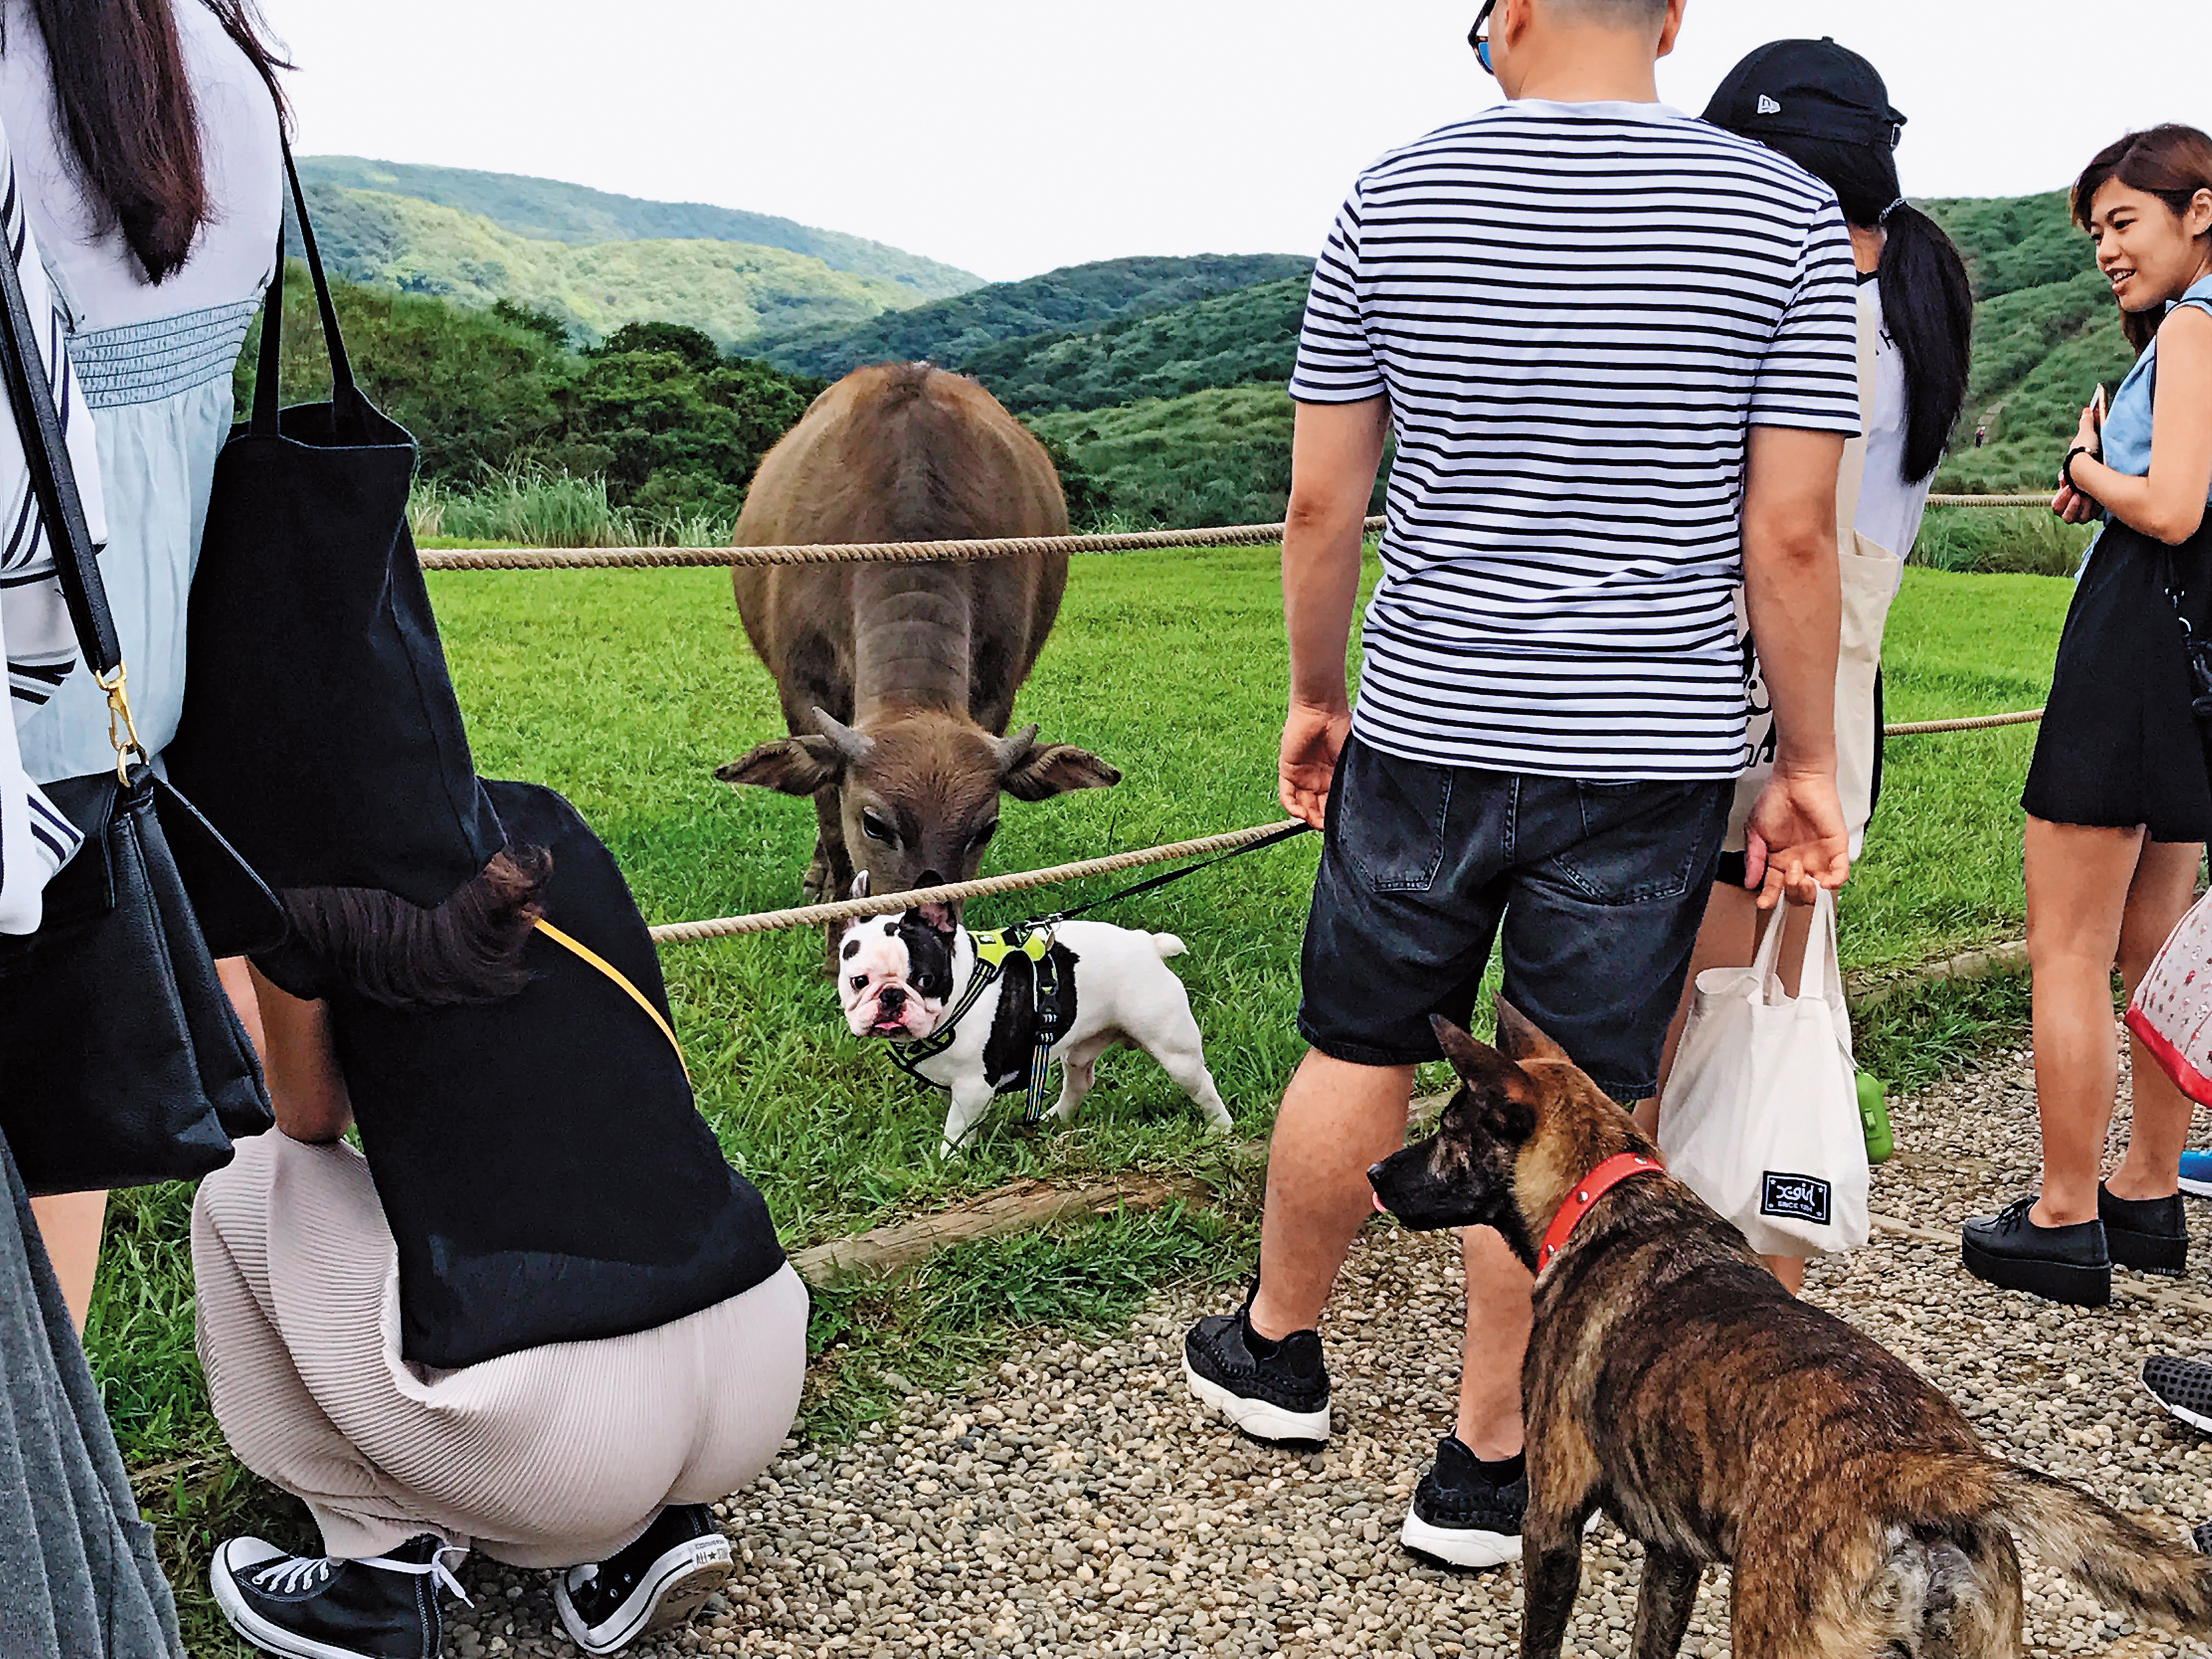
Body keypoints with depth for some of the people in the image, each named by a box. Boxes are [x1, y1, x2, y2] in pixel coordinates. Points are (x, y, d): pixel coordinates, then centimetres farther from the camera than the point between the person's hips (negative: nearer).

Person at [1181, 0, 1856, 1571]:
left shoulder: (1395, 199, -2)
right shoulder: (1787, 215, -4)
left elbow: (1320, 505, 0)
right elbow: (1790, 536, -6)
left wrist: (1315, 695, 13)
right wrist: (1809, 760, 4)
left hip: (1427, 731, 1)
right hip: (1653, 754, -1)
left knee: (1358, 1049, 19)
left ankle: (1276, 1349, 38)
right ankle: (1486, 1465, 22)